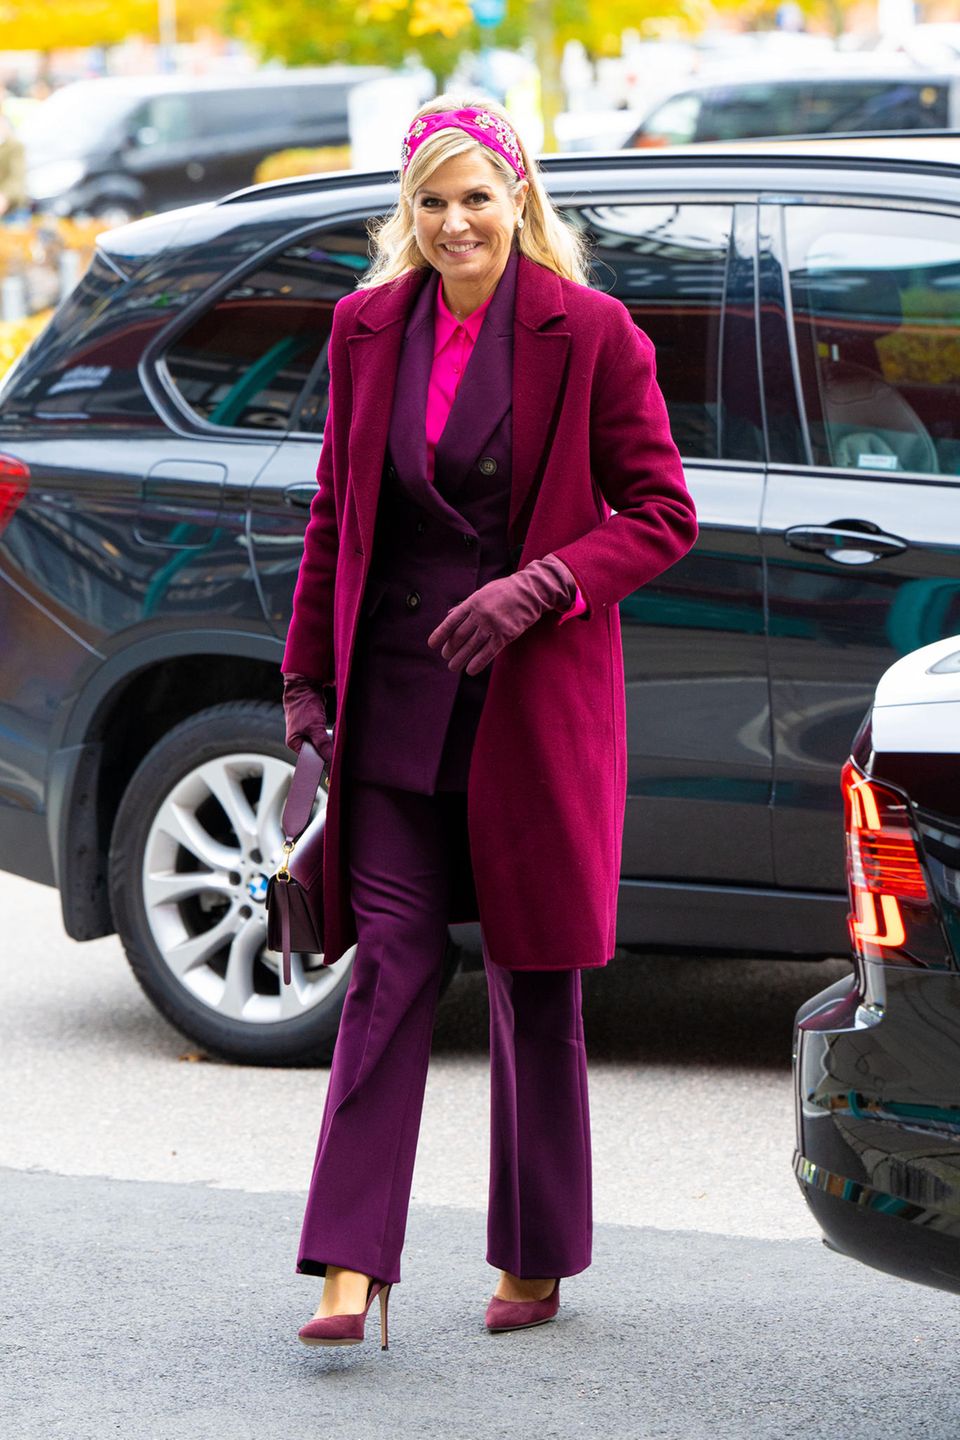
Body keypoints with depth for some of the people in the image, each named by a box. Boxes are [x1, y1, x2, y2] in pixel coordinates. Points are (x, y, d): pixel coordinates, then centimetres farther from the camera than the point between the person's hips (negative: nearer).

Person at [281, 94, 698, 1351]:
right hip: (394, 694, 2)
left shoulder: (589, 332, -5)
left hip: (534, 698, -2)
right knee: (391, 966, -4)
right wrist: (306, 672, 10)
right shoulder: (369, 327, 6)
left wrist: (542, 585, -18)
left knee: (534, 985, 7)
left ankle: (534, 1258, 20)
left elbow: (662, 515, -3)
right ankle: (351, 1265, -6)